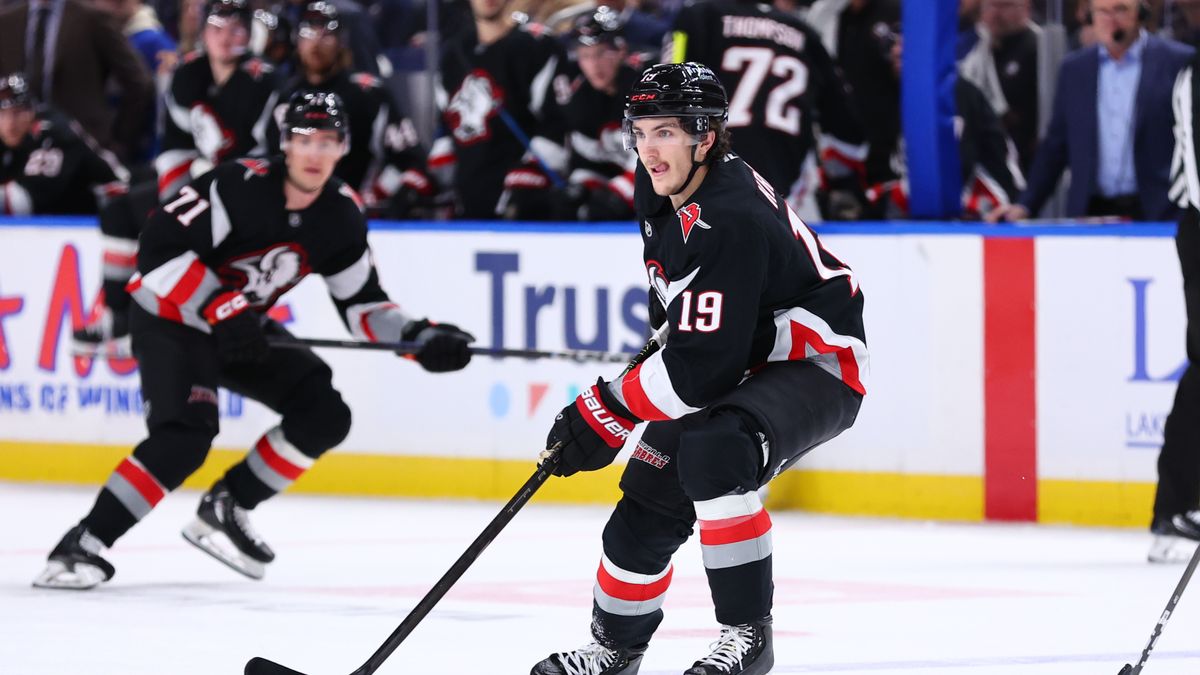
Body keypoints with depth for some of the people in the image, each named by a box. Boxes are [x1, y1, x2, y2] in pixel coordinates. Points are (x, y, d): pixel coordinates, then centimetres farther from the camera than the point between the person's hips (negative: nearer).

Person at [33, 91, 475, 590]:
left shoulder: (341, 216, -5)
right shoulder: (239, 188, -26)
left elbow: (362, 305, 3)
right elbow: (161, 248, -27)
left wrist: (421, 338, -12)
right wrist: (219, 309, -32)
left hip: (243, 329, 8)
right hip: (170, 319, -8)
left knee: (325, 416, -3)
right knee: (187, 435, -28)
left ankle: (224, 510, 8)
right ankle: (84, 544, -26)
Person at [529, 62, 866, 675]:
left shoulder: (730, 221, -32)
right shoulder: (660, 190, -3)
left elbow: (703, 366, -33)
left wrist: (605, 415, -27)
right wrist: (660, 344, 20)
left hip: (816, 365, -9)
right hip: (733, 366, 9)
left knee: (713, 450, -35)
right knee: (649, 505, 7)